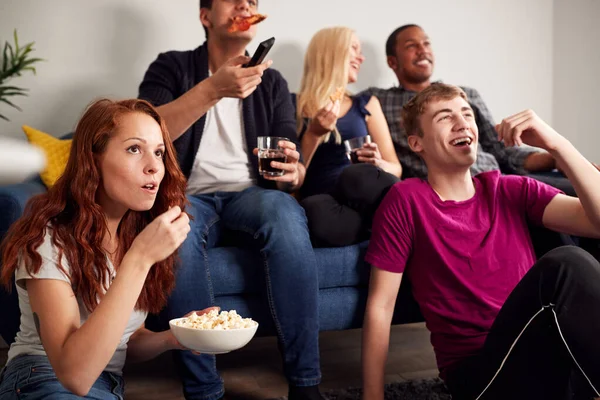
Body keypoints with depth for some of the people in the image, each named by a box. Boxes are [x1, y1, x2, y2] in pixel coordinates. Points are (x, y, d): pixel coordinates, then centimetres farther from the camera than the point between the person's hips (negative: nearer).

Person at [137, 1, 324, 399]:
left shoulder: (272, 81, 13)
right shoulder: (171, 67, 6)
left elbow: (293, 166, 6)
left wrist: (293, 171, -19)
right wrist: (212, 89, -25)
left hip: (251, 194, 2)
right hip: (190, 196, -1)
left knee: (286, 213, -33)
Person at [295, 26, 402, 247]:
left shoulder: (367, 104, 19)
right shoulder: (293, 105, 11)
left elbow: (396, 169, 14)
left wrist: (379, 165, -8)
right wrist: (313, 134, -7)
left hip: (362, 198, 1)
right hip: (321, 205, -1)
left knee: (358, 175, -34)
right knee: (316, 210, -38)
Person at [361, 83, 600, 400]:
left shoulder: (512, 191, 11)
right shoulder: (406, 200, -1)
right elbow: (380, 306, -1)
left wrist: (555, 143, -10)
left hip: (550, 349, 4)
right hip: (479, 372, -3)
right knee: (566, 265, -29)